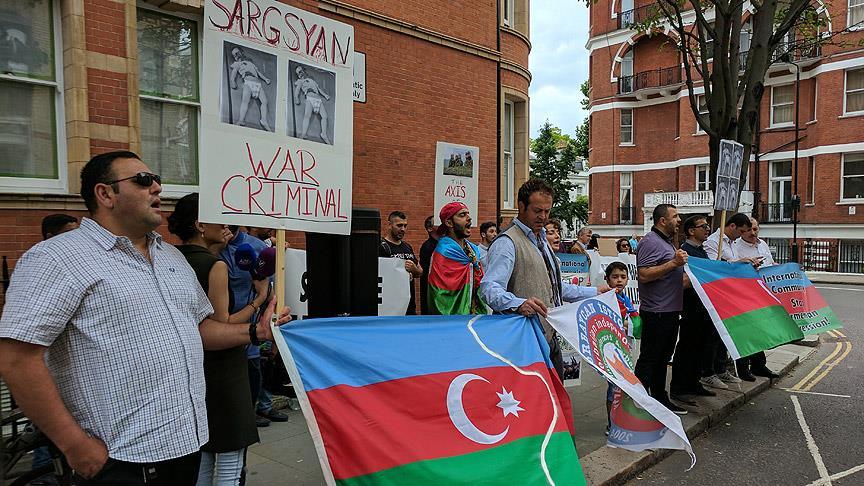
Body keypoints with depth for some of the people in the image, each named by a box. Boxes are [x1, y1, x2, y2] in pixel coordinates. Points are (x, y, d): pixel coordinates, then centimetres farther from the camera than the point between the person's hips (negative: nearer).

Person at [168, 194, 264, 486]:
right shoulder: (216, 266, -18)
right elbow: (222, 326, -20)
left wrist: (213, 251, 13)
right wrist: (259, 299, -11)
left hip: (192, 366, 8)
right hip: (222, 371, -8)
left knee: (201, 456, 22)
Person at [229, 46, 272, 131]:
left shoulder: (250, 62, 36)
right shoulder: (237, 63, 23)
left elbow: (258, 72, 33)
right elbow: (233, 73, 8)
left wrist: (265, 78, 17)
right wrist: (233, 81, -12)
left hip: (258, 83, 4)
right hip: (248, 81, -4)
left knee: (264, 101, -10)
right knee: (245, 100, -26)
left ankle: (264, 121, -9)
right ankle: (241, 120, -36)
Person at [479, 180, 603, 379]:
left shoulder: (542, 241, 19)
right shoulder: (507, 243, -14)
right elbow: (489, 288, -27)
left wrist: (594, 292, 27)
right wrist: (519, 304, -44)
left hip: (550, 338, 9)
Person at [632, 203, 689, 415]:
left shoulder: (668, 242, 19)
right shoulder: (650, 242, -14)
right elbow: (644, 275, -25)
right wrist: (674, 263, -24)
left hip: (670, 311, 10)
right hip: (656, 312, -10)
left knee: (663, 358, 17)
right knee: (649, 359, -4)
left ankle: (660, 399, 27)